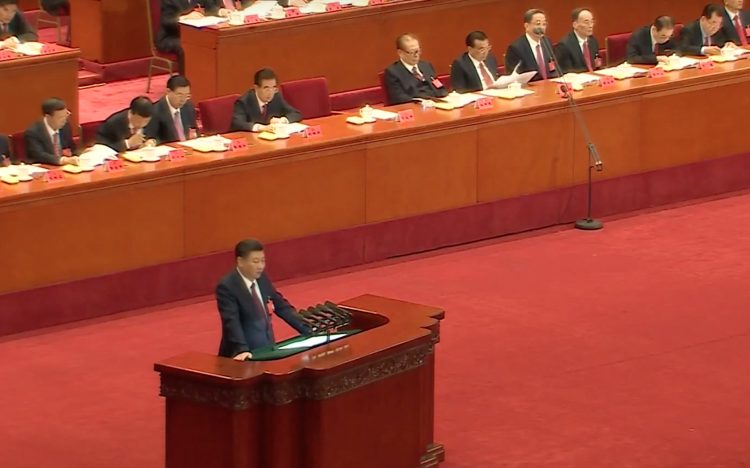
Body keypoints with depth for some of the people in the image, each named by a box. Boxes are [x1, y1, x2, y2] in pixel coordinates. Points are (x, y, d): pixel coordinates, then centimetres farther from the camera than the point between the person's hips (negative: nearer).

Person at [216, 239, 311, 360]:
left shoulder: (262, 279, 7)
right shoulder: (227, 287, -13)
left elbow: (282, 307, 16)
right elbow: (232, 322, -24)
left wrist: (309, 331, 11)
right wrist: (241, 350, -37)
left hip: (267, 351, 6)